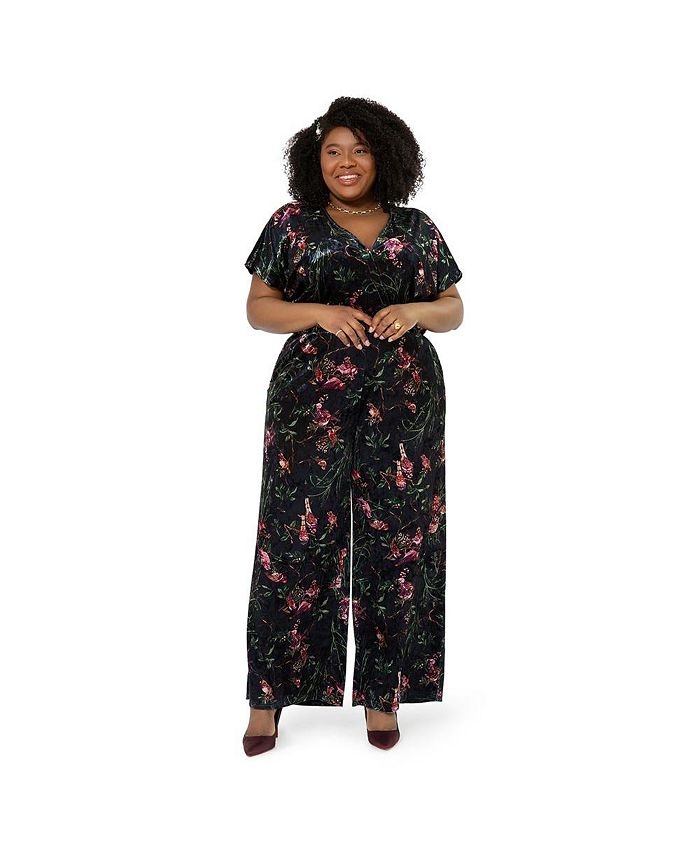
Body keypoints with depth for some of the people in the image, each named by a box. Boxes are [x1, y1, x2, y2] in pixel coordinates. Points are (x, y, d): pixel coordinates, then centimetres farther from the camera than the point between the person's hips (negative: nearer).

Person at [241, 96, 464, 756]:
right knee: (297, 535, -4)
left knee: (396, 538, 2)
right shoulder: (293, 223, 7)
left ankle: (381, 691, 15)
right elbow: (258, 308, 5)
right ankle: (269, 695, 8)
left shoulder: (417, 228, 11)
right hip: (312, 395, -1)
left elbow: (454, 311, 13)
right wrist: (319, 312, -13)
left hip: (405, 397, 2)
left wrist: (417, 310, -8)